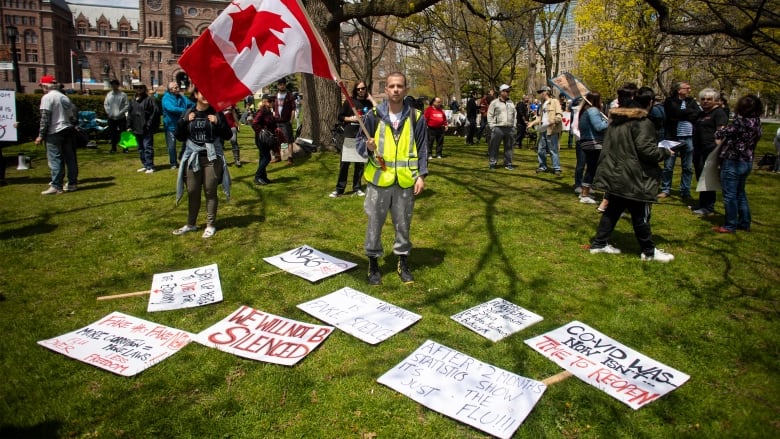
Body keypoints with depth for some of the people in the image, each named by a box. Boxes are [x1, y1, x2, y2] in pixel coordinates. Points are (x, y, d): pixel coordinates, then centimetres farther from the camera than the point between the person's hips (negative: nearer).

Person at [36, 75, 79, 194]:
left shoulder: (47, 97, -9)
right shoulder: (64, 97, 14)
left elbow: (45, 118, -14)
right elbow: (74, 114, 14)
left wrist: (41, 135, -12)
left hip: (55, 133, -8)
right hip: (68, 131, 8)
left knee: (55, 159, -6)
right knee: (70, 158, 9)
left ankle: (56, 187, -6)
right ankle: (72, 183, 14)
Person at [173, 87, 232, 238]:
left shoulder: (216, 113, -1)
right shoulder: (188, 114, 5)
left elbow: (228, 136, -2)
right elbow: (179, 137, 5)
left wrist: (218, 123, -16)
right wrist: (183, 122, -9)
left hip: (212, 158, -2)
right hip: (193, 158, 2)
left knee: (210, 191, 4)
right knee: (192, 192, 11)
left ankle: (210, 225, 15)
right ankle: (191, 224, 26)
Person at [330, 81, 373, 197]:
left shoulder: (368, 103, 6)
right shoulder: (349, 101, 3)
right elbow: (340, 117, 5)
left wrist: (371, 99, -6)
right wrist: (351, 118, -11)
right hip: (349, 135, -1)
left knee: (360, 163, 8)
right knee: (344, 162, -1)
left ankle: (357, 188, 19)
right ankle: (339, 189, 5)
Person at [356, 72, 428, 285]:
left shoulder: (416, 117, 2)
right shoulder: (374, 115, -1)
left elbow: (422, 148, 5)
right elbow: (359, 141, 5)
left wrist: (421, 175, -2)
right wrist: (367, 147, -18)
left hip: (405, 181, 1)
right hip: (379, 179, 0)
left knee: (403, 223, 10)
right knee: (375, 222, 7)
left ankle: (403, 262, 27)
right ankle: (373, 263, 22)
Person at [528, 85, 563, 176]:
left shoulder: (555, 102, -4)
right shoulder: (543, 104, 20)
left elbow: (559, 115, -12)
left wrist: (552, 121, -26)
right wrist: (533, 122, 13)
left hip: (552, 130, -8)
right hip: (543, 130, 8)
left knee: (553, 150, -6)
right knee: (540, 149, 11)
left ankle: (557, 168, 0)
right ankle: (542, 166, 23)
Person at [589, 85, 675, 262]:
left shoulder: (616, 121, 10)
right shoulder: (643, 123, -15)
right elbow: (646, 150, -19)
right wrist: (665, 152, -1)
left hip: (615, 174, 8)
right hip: (634, 178, -8)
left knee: (612, 210, 15)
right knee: (640, 215, 3)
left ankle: (599, 243, 18)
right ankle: (649, 251, 15)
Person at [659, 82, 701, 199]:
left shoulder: (691, 101, 13)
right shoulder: (670, 101, 0)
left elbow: (699, 114, -3)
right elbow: (677, 112, -17)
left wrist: (681, 115, -12)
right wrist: (690, 111, -5)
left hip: (689, 138, 4)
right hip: (673, 138, -4)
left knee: (688, 168, 8)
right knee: (668, 166, 2)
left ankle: (685, 191, 17)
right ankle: (665, 190, 13)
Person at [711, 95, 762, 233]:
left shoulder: (740, 121, -21)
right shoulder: (756, 122, 4)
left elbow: (719, 134, -15)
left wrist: (719, 132, 9)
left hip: (733, 162, -8)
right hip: (747, 162, 8)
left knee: (730, 195, 1)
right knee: (740, 193, 19)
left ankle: (730, 226, 7)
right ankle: (744, 223, 27)